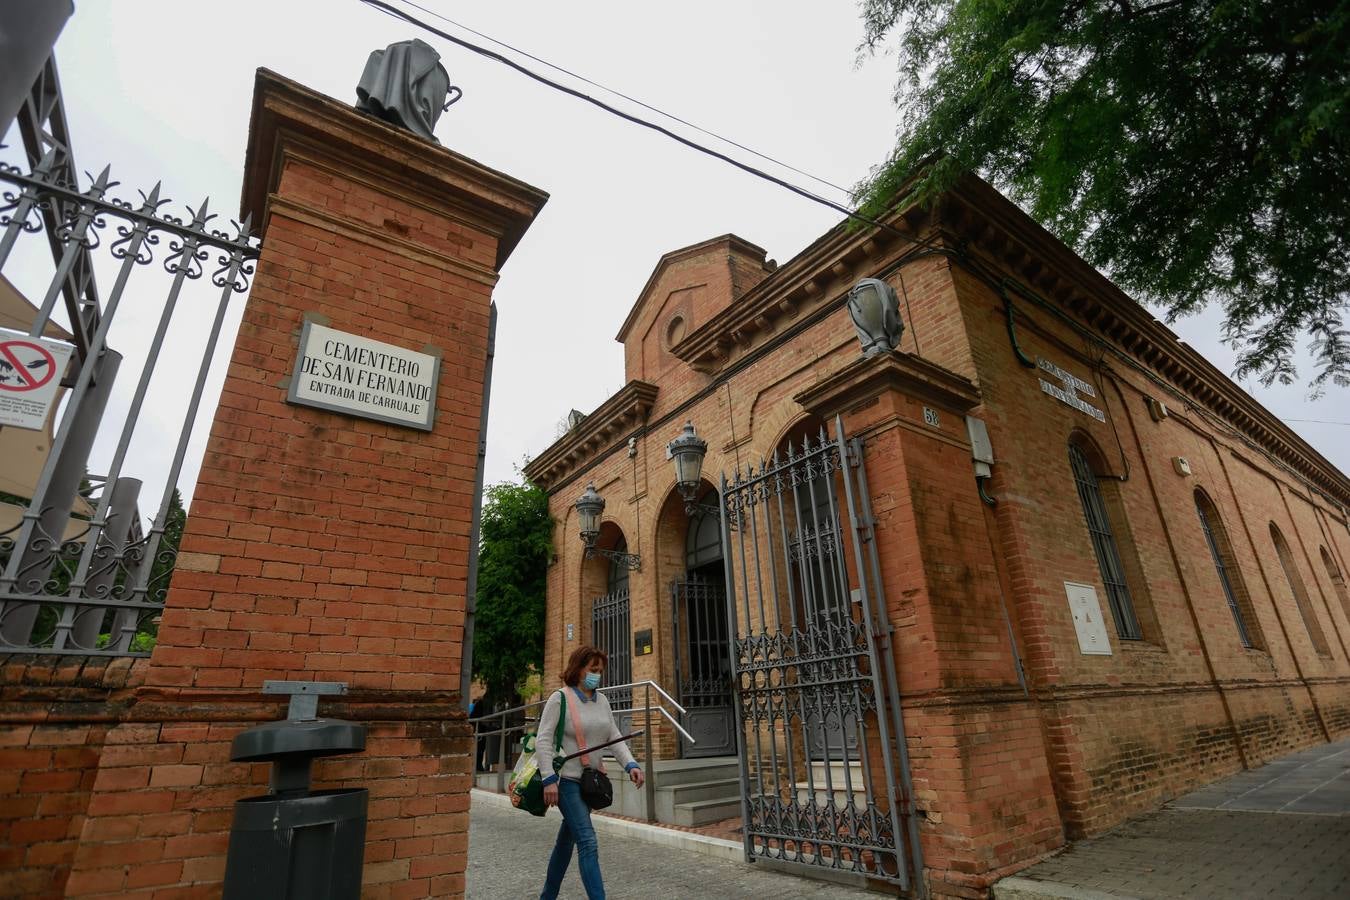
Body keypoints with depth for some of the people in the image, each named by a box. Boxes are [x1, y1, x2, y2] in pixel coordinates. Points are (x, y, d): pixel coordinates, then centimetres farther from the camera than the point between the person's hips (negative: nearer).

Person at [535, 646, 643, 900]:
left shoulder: (602, 700, 7)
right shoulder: (560, 698, -12)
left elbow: (614, 738, 5)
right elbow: (543, 741, -14)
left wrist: (631, 765, -9)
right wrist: (549, 779, -21)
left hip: (589, 781, 7)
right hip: (566, 780, -7)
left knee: (567, 840, 19)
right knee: (588, 843, -13)